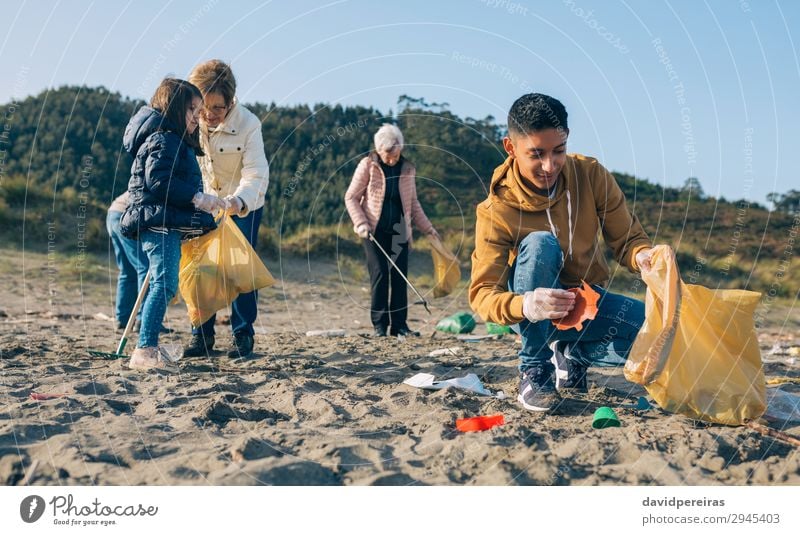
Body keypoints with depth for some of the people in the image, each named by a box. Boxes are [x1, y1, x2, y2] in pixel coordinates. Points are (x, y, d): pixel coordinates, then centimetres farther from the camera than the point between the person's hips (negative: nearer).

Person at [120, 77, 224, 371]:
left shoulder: (175, 141, 21)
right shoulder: (163, 138, -11)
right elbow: (158, 180, -23)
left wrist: (201, 201, 19)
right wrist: (198, 198, -22)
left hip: (166, 224, 11)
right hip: (160, 222, -11)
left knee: (161, 284, 16)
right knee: (164, 284, -17)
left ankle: (149, 346, 24)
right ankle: (145, 350, -20)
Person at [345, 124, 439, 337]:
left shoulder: (408, 169, 7)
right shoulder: (368, 165, -2)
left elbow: (413, 203, 17)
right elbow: (351, 197, 0)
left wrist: (428, 228, 12)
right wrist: (361, 223, -12)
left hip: (399, 231, 3)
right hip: (375, 230, -3)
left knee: (400, 276, 0)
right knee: (380, 274, -7)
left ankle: (399, 325, 6)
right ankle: (379, 325, 0)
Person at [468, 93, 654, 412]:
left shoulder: (591, 176, -11)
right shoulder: (496, 211, -19)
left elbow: (628, 239, -6)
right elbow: (481, 294, -25)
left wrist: (642, 256, -32)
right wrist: (524, 306, -48)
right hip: (532, 315, -3)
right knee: (539, 243, -34)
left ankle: (572, 354, 5)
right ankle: (534, 370, -20)